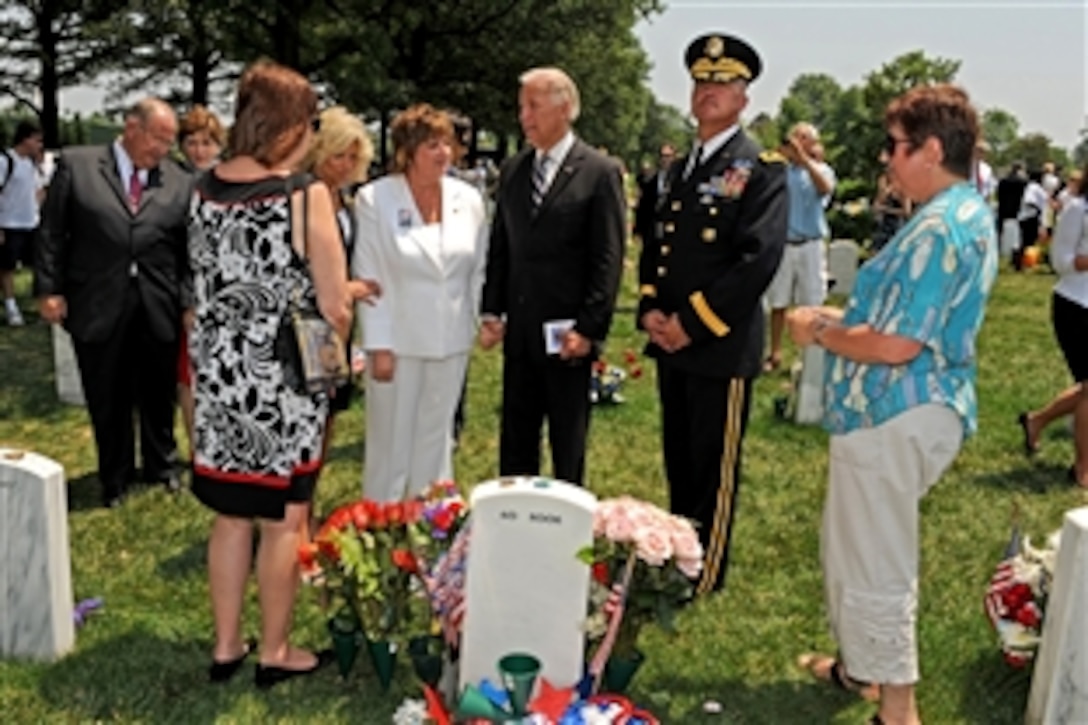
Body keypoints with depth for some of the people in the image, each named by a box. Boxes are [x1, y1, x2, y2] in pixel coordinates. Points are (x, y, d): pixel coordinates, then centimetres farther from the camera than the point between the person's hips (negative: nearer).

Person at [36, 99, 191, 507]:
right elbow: (52, 232, 1)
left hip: (159, 310, 1)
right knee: (107, 401, 11)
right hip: (97, 306, -1)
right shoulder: (76, 165, 1)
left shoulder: (180, 183, 4)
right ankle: (115, 476, 30)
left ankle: (160, 465, 37)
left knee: (158, 396, 15)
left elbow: (190, 252, 3)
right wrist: (49, 289, -3)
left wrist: (189, 301, -4)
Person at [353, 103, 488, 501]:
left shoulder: (468, 199, 2)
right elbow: (369, 278, -9)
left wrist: (477, 322, 6)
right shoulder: (375, 199, -9)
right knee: (391, 441, 6)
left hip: (452, 343, 4)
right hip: (397, 341, -4)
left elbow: (478, 268, 9)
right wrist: (378, 346, -12)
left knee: (435, 439, 15)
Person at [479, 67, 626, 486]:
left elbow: (608, 259, -10)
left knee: (568, 440, 9)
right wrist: (491, 312, 5)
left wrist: (588, 328, -14)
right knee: (515, 439, 13)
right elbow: (499, 247, 13)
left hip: (568, 332, -5)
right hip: (519, 329, 5)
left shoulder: (600, 173, -7)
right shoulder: (512, 170, 9)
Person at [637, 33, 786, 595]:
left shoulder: (763, 169, -9)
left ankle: (705, 574, 19)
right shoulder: (681, 169, 14)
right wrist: (650, 310, -1)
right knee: (677, 460, 17)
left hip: (721, 344, -7)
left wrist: (692, 321, -18)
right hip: (670, 341, 7)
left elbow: (759, 259, -18)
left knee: (712, 467, 5)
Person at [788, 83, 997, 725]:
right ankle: (861, 667, 41)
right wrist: (839, 318, 11)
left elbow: (896, 345, -26)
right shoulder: (968, 214, 12)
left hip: (894, 417, -11)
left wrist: (820, 332, -10)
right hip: (909, 409, 11)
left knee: (875, 567, 3)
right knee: (854, 547, 24)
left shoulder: (939, 228, -22)